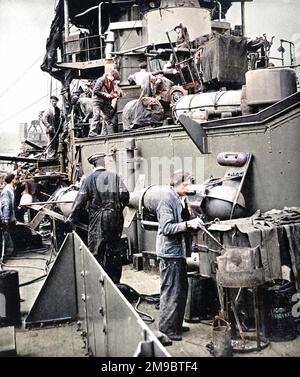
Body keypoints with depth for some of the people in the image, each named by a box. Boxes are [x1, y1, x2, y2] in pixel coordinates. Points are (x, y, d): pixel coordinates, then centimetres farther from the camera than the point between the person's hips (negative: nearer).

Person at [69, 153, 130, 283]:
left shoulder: (89, 179, 1)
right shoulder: (115, 176, 6)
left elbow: (80, 201, -1)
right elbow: (124, 194, -3)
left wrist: (72, 219, 5)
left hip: (98, 219, -3)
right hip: (115, 218, 3)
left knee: (96, 251, 3)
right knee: (114, 250, 11)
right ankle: (115, 281, 19)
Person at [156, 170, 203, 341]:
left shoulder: (182, 201, 14)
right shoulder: (167, 201, -14)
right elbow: (166, 228, -22)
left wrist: (194, 223, 5)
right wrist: (188, 224, -26)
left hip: (180, 252, 10)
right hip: (170, 252, -9)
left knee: (182, 290, 16)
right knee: (171, 292, -2)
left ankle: (177, 324, 29)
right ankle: (167, 327, 9)